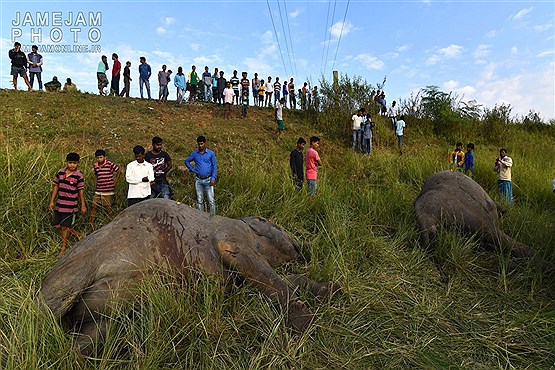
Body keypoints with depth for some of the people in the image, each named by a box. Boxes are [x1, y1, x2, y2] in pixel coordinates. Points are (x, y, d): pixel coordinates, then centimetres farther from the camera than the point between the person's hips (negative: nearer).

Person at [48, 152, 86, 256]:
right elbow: (56, 186, 9)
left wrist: (83, 206, -3)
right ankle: (76, 234, 32)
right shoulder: (60, 172, 1)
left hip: (70, 206, -5)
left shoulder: (79, 176, -11)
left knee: (65, 227, 3)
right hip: (59, 205, 5)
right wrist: (52, 201, 8)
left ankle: (63, 248, 21)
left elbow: (81, 191, -6)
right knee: (57, 226, 10)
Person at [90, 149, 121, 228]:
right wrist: (97, 182, 11)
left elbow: (119, 172, -3)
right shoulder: (95, 165, 6)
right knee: (93, 206, 5)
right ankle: (92, 223, 16)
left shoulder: (109, 164, -10)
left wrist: (114, 182, -2)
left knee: (108, 208, 1)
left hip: (108, 191, -5)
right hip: (98, 190, 5)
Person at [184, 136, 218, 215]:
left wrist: (213, 178, -9)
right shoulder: (194, 153, 4)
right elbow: (186, 161, 19)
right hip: (198, 180, 3)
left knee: (211, 200, -6)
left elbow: (214, 166, -1)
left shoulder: (211, 153, -2)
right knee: (199, 200, 9)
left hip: (208, 180, -2)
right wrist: (192, 169, 4)